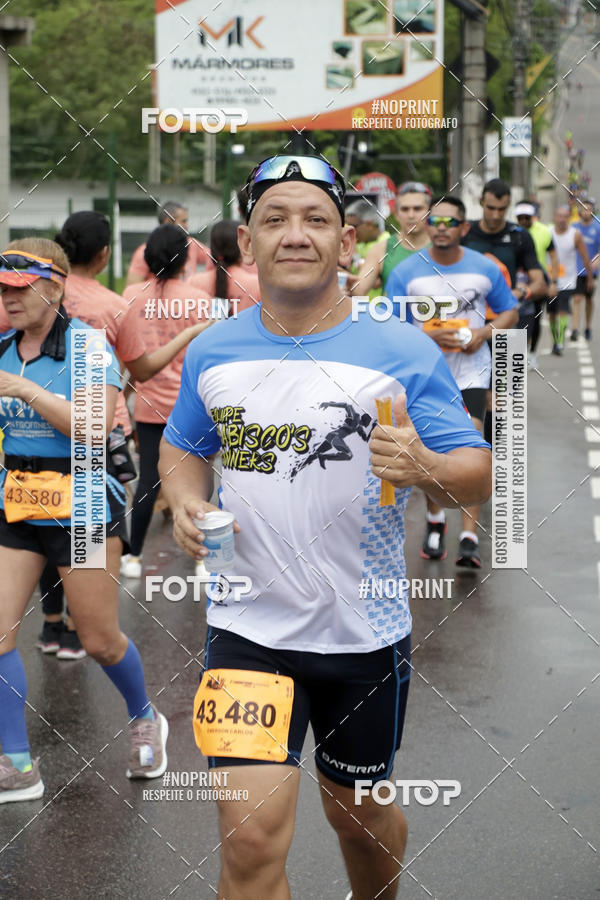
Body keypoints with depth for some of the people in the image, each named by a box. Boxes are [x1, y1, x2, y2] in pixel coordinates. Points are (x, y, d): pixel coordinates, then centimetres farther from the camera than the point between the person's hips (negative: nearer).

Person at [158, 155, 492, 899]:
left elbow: (479, 476, -9)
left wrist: (423, 468, -31)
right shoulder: (211, 352, 1)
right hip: (248, 628, 1)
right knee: (251, 837, -11)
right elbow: (182, 447, 18)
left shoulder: (403, 351, -9)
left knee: (357, 810, 19)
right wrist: (186, 502, -4)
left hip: (365, 634, 0)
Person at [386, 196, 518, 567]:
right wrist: (428, 336, -20)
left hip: (471, 372, -1)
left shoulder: (485, 268, -1)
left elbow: (509, 312, 10)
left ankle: (470, 537, -16)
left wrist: (483, 334, -9)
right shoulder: (405, 272, -4)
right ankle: (435, 519, 35)